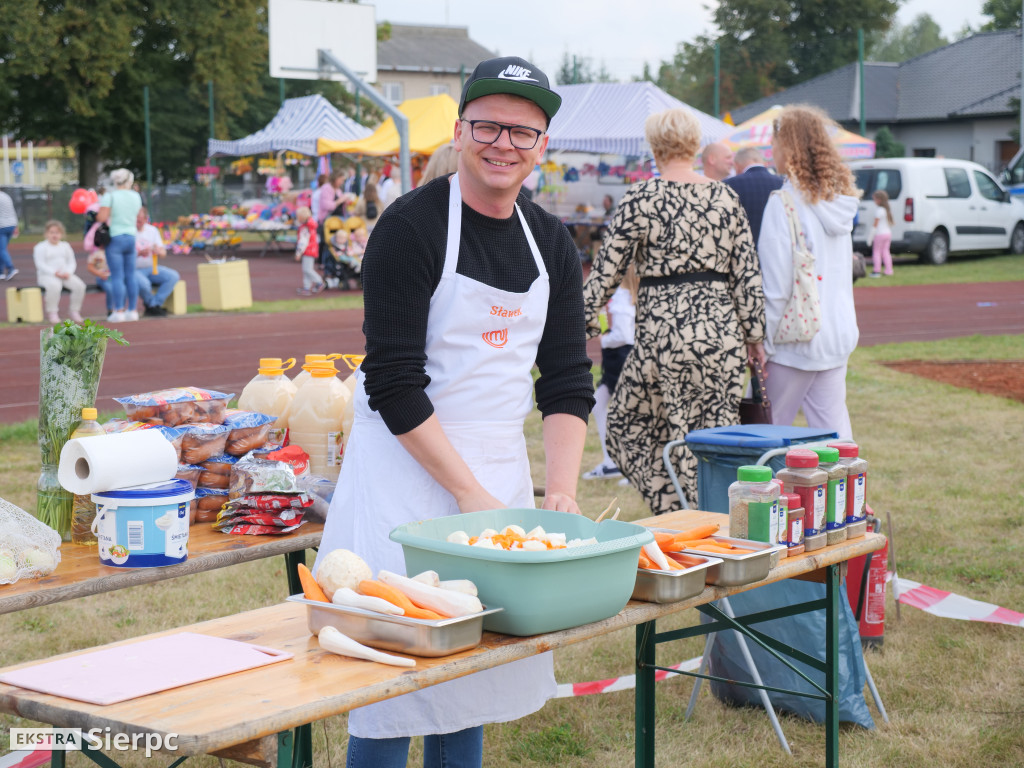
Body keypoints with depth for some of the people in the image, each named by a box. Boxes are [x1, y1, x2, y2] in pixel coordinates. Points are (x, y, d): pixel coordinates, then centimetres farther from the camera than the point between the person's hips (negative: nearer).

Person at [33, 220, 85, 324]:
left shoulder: (65, 246, 17)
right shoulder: (40, 247, 1)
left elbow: (71, 262, 15)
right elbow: (40, 264, -9)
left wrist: (68, 272, -8)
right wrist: (54, 273, -22)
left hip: (65, 275, 5)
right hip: (46, 275, -5)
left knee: (79, 285, -20)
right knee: (54, 285, -40)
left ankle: (74, 311, -3)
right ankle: (52, 313, -24)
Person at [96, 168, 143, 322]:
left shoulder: (109, 196, -8)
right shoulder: (136, 196, 7)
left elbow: (102, 217, -15)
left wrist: (96, 214, 6)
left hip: (115, 238, -5)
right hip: (131, 237, 5)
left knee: (117, 276, -3)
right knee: (130, 276, 9)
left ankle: (119, 311, -3)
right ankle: (132, 310, 11)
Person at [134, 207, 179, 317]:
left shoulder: (152, 230, 10)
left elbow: (163, 253, 9)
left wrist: (159, 251, -16)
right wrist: (139, 253, -28)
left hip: (151, 268, 6)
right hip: (134, 270, -6)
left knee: (173, 276, -17)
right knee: (143, 283, -38)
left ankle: (151, 306, -18)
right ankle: (153, 306, -8)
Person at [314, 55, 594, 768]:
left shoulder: (551, 243, 8)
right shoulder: (411, 226, -11)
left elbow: (567, 383, 7)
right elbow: (393, 384, -15)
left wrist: (563, 493, -6)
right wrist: (471, 492, -17)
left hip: (501, 468, 6)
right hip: (408, 465, -6)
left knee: (476, 676, 11)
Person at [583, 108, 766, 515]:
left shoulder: (640, 198, -5)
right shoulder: (726, 197, 5)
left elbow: (607, 268, -3)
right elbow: (748, 274, 5)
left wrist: (582, 322, 7)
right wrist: (754, 335, 12)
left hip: (665, 327, -4)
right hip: (721, 328, 4)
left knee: (628, 419, 14)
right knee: (716, 429, 10)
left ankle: (676, 511, 9)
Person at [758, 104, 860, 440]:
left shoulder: (785, 202, -14)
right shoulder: (839, 201, 9)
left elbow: (776, 288, -16)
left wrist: (762, 344, -9)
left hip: (797, 338, -7)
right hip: (838, 334, 7)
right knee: (834, 429, 8)